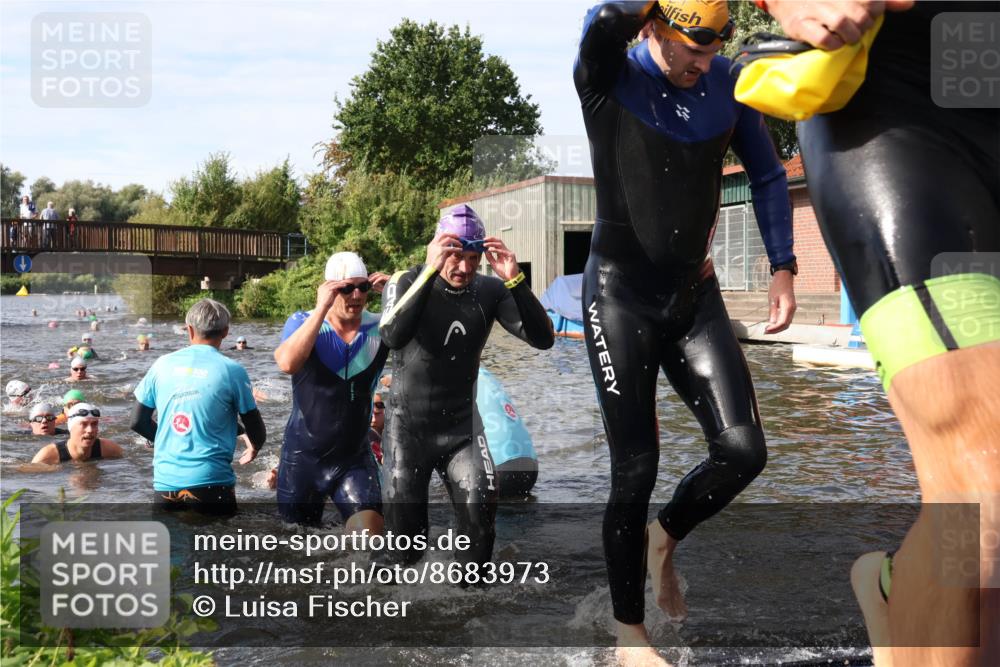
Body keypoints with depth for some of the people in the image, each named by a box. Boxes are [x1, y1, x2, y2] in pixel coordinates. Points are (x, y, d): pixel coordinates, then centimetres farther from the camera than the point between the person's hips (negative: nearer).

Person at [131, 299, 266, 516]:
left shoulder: (162, 364, 4)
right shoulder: (232, 370, -5)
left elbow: (138, 422, 11)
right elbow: (256, 431, 1)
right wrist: (254, 448, 24)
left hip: (165, 483, 3)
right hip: (211, 483, -3)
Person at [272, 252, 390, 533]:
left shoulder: (380, 327, -6)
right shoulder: (302, 323, -10)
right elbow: (287, 363, -30)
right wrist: (321, 309, -30)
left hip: (354, 459, 0)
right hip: (302, 457, 0)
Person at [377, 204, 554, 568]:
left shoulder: (490, 291, -6)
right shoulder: (408, 283, -12)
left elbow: (543, 339, -17)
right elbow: (393, 337, -33)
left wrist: (515, 280, -29)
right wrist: (430, 271, -37)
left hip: (462, 425, 2)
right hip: (408, 425, -2)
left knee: (481, 509, -15)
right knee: (404, 539, -1)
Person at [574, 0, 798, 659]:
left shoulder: (728, 84, 2)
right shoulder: (610, 78, -9)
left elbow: (768, 174, 12)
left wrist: (783, 267, 5)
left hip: (696, 294, 4)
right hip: (621, 295, -4)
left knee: (743, 451, -7)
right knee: (636, 466, -4)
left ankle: (665, 537, 25)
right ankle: (629, 631, 14)